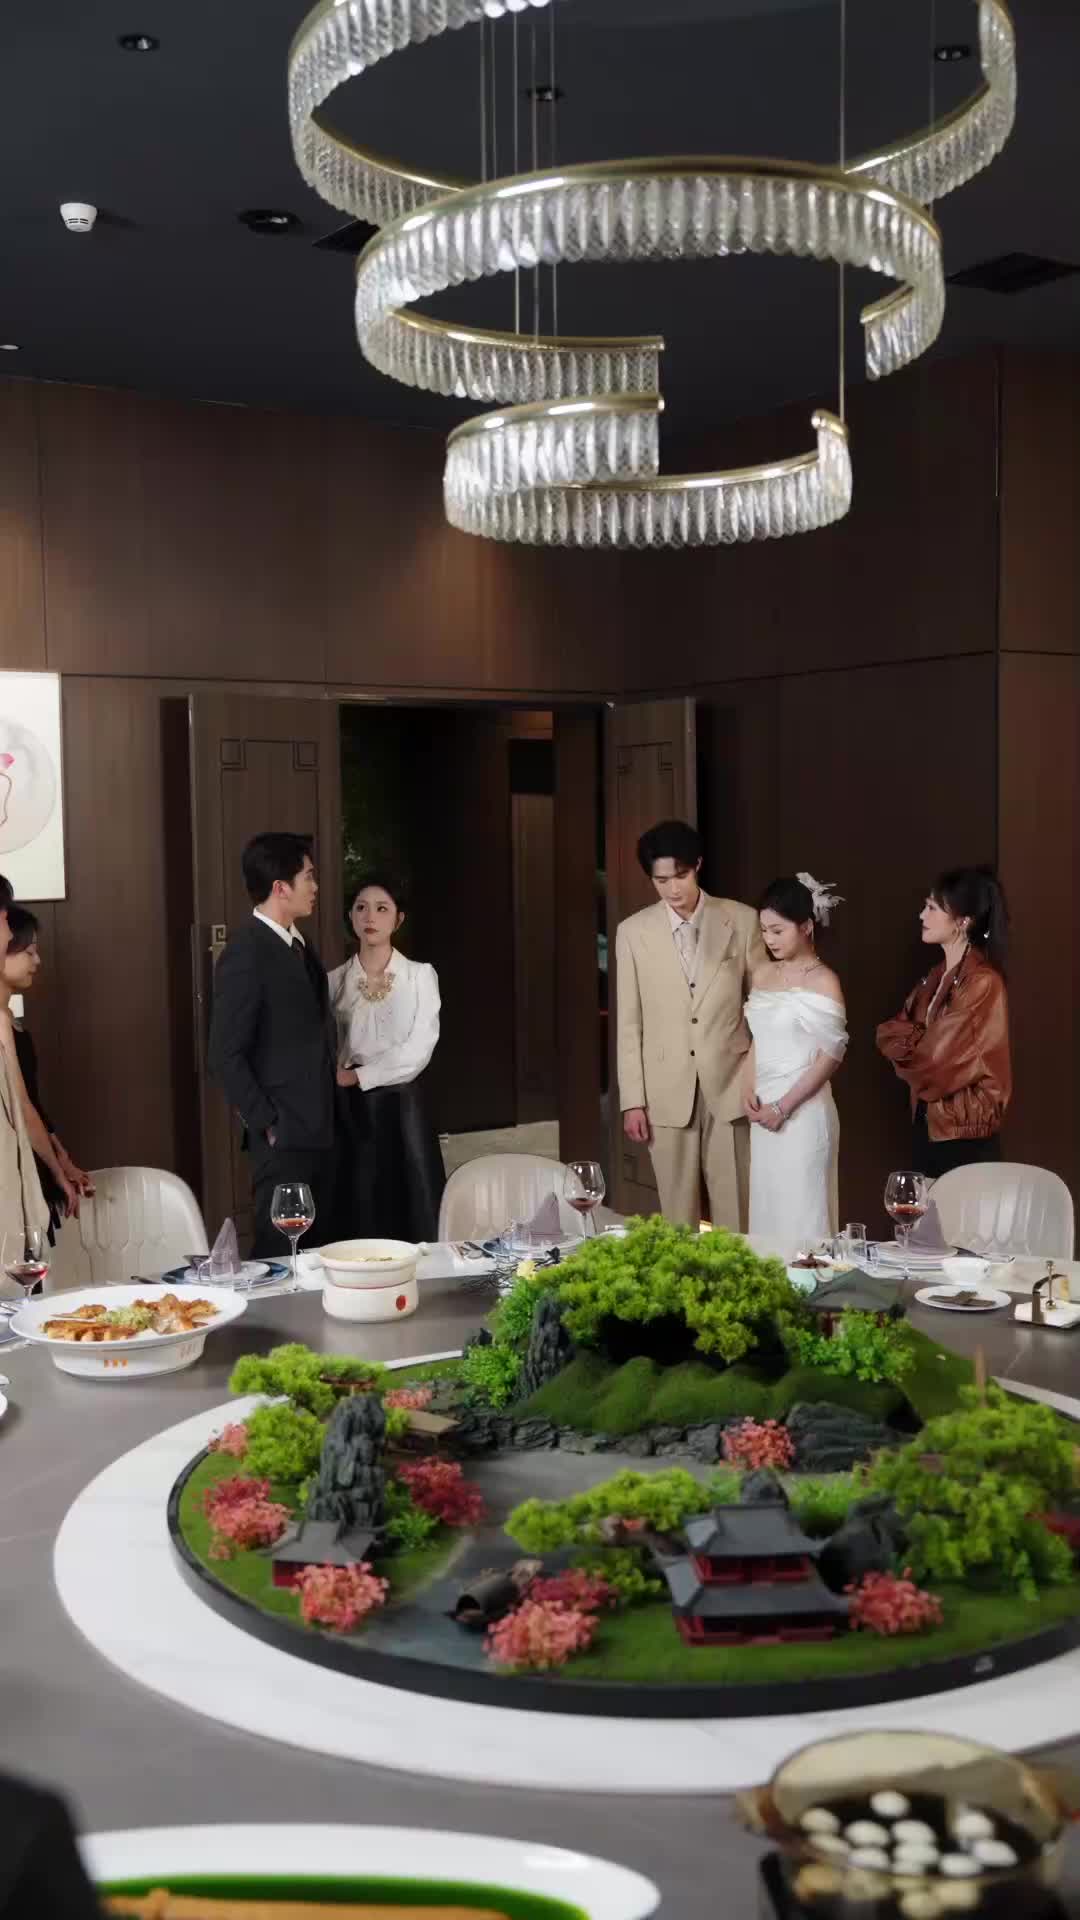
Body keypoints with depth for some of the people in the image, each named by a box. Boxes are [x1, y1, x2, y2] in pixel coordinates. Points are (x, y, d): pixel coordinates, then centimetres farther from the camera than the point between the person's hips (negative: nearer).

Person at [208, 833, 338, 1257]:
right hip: (283, 1137, -8)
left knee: (320, 1248, 11)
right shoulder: (246, 954, -14)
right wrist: (268, 1124, -13)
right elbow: (226, 1056, -16)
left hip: (319, 1130, 8)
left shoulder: (300, 946, 13)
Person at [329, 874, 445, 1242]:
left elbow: (417, 1053, -8)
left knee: (413, 1220, -1)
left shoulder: (420, 976, 1)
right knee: (358, 1226, 2)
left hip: (402, 1109, -1)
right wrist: (335, 1080, -11)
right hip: (351, 1112, 1)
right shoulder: (335, 981, 7)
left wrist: (357, 1075, -10)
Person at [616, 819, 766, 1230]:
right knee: (677, 1211, 6)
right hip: (667, 1091, 0)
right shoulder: (633, 932, 1)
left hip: (729, 1084, 0)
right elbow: (628, 1023, 3)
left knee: (735, 1211, 2)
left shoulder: (742, 921, 0)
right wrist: (632, 1101, 0)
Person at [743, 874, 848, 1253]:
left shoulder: (823, 982, -8)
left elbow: (831, 1055, -11)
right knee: (766, 1204, 9)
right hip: (764, 1110, 6)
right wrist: (749, 1093, -1)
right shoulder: (762, 975, 10)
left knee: (801, 1208, -2)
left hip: (804, 1110, -6)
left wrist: (784, 1106, -12)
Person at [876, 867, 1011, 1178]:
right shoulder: (938, 974, 10)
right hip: (927, 1121, 8)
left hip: (964, 1133, -8)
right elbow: (889, 1033, 8)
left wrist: (909, 1059, 2)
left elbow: (944, 1060, -17)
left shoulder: (982, 982, -18)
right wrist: (918, 1041, -11)